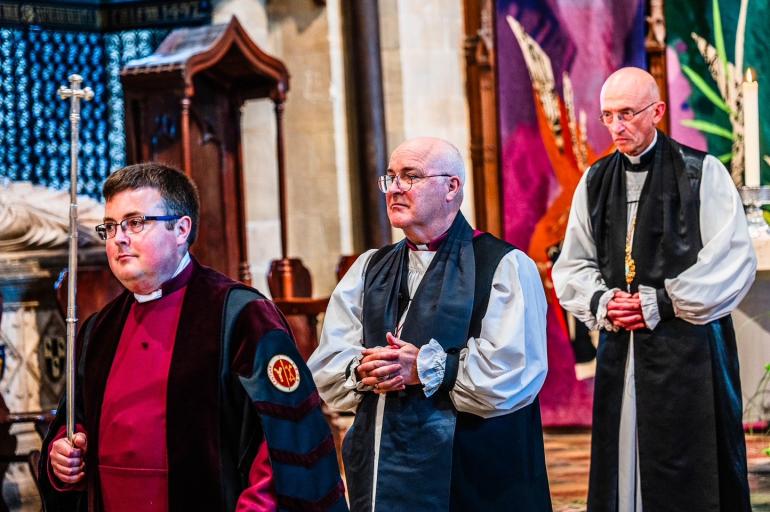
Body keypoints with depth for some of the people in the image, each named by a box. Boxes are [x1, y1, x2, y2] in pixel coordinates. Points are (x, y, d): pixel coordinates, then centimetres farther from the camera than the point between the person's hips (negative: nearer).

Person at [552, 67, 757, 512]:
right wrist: (602, 303, -6)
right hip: (621, 350, 4)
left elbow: (734, 260, -9)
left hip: (689, 349, -4)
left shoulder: (702, 173, -3)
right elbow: (572, 267, 15)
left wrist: (660, 303, -11)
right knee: (622, 471, 4)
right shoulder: (595, 183, 12)